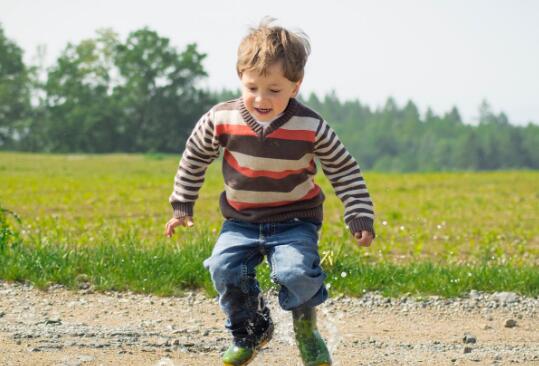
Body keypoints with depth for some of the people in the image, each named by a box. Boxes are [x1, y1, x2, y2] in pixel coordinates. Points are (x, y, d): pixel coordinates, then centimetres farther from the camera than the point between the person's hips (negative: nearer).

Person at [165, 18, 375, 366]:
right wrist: (182, 205, 11)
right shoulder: (222, 120, -12)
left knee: (297, 272, -27)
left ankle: (306, 330, 5)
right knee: (225, 268, -21)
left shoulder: (311, 127, -16)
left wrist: (360, 217, -7)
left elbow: (345, 170, -3)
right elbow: (195, 157, 7)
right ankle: (251, 331, 7)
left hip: (295, 221, -2)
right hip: (242, 222, 2)